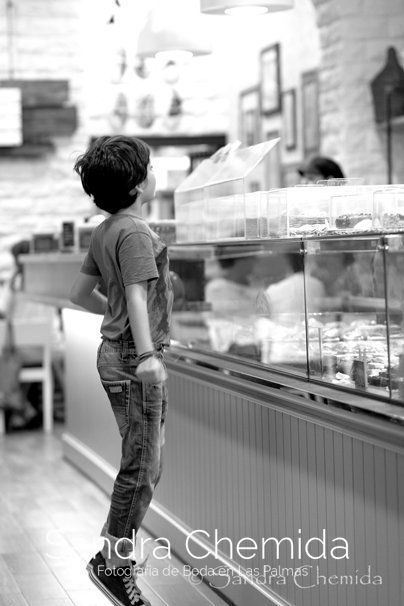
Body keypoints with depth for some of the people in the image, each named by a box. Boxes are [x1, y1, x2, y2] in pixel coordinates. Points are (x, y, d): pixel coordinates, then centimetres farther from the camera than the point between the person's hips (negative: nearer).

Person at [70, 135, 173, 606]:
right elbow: (137, 294, -28)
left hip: (116, 352, 10)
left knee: (145, 464, 17)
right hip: (133, 359, -10)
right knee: (141, 468, -3)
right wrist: (146, 354, -39)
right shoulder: (135, 233, -16)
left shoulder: (104, 232, 12)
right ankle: (112, 563, 6)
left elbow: (80, 292, 19)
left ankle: (116, 548, 24)